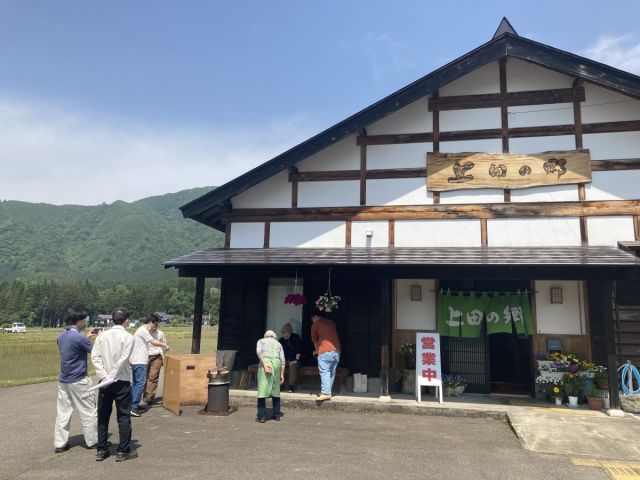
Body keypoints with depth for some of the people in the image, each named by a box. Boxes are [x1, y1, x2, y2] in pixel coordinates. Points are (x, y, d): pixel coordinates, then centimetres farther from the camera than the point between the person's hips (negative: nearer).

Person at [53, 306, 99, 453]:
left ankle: (60, 443, 13)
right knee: (88, 412, 6)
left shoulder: (61, 336, 5)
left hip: (63, 380, 8)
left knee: (63, 412, 11)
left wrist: (86, 337, 24)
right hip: (79, 380, -7)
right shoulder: (79, 337, -20)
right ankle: (92, 441, 15)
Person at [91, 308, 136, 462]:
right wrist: (111, 377, -13)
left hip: (105, 382, 4)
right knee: (123, 417, 5)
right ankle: (123, 451, 10)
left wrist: (104, 377, -7)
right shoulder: (128, 337, -9)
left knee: (103, 416, 15)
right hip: (122, 382, -4)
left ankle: (101, 450, 22)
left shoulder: (102, 335, 4)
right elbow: (123, 360, -18)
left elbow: (95, 356, -3)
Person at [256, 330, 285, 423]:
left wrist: (264, 363, -12)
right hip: (276, 363, 3)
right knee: (275, 390, 14)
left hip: (265, 361, -3)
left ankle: (262, 416, -4)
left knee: (262, 389, -2)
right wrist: (282, 374, 14)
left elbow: (258, 351, -4)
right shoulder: (278, 344, 25)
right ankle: (276, 414, 18)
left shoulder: (261, 341, 19)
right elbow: (282, 360, 14)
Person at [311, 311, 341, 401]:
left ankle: (325, 393, -12)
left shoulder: (315, 324, 6)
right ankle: (328, 392, 15)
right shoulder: (331, 322, 21)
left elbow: (315, 341, 16)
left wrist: (317, 351, 35)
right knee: (332, 373, 11)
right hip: (336, 350, 6)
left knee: (324, 373, -6)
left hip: (325, 351, -6)